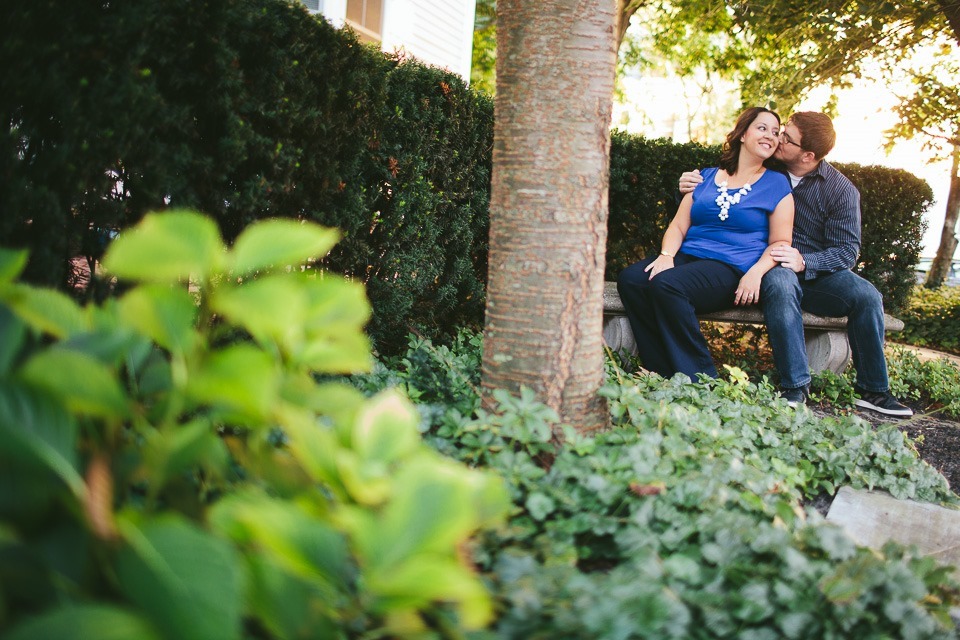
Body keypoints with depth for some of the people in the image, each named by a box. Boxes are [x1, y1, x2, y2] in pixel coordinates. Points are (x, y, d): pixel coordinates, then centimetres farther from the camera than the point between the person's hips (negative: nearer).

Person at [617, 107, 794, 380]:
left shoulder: (776, 184, 9)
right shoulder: (705, 178, 19)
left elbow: (780, 242, 4)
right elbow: (678, 225, 14)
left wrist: (755, 273, -15)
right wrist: (666, 255, -7)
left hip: (731, 269, -5)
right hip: (688, 255, 5)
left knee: (666, 285, -34)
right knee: (629, 280, -25)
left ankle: (701, 379, -26)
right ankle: (663, 374, -22)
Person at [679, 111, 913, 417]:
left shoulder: (841, 190, -3)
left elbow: (847, 250, -7)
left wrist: (804, 262, -26)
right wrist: (692, 188, -8)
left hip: (818, 273, 1)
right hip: (774, 268, -1)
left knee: (867, 296, -26)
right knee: (780, 284, -37)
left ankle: (873, 390, -8)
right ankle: (795, 387, -34)